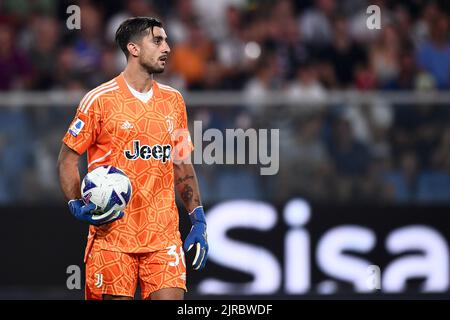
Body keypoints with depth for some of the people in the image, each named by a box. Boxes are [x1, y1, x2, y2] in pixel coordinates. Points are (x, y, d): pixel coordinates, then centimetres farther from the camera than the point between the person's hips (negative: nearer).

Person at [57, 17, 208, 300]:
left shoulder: (174, 101, 13)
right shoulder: (99, 100, -2)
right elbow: (68, 158, 2)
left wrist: (198, 221, 11)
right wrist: (77, 205, -14)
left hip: (164, 235, 4)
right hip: (112, 232, -4)